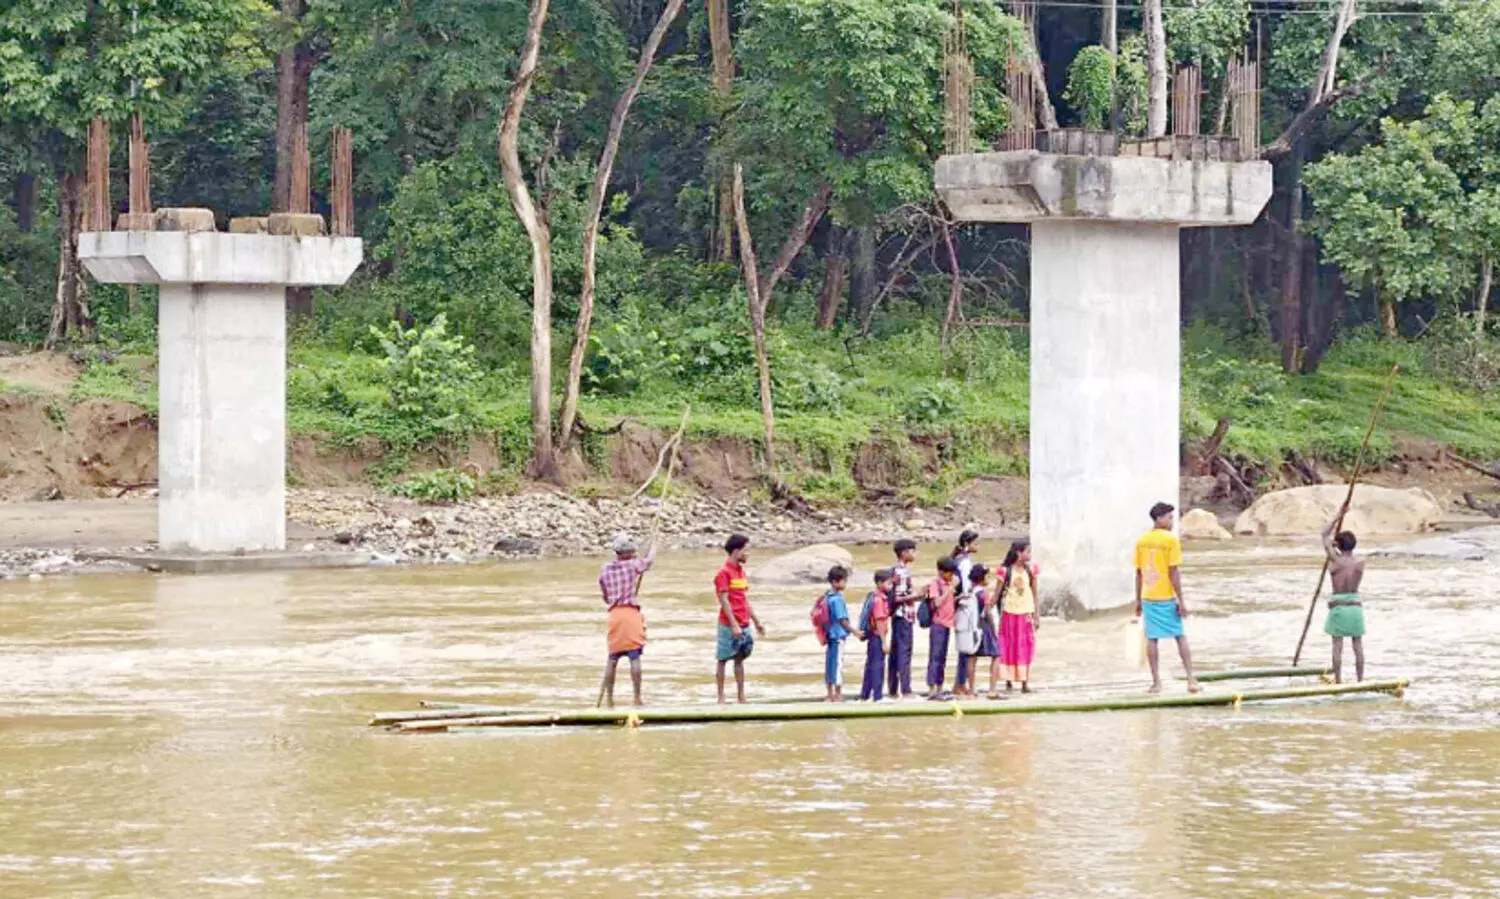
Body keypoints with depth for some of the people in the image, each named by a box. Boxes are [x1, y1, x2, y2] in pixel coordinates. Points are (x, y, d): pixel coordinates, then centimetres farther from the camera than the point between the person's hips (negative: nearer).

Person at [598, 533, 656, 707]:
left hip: (614, 613, 4)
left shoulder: (605, 569, 8)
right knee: (635, 658, -4)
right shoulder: (632, 565, -3)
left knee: (612, 658, 11)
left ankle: (609, 698, 13)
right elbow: (649, 560, 17)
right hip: (631, 614, -4)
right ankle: (637, 698, -6)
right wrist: (654, 546, 34)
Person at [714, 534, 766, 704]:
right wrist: (734, 625, -21)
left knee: (740, 659, 9)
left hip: (743, 625, 8)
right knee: (723, 659, 0)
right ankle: (721, 697, 5)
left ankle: (741, 697, 12)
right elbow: (724, 601, -16)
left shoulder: (741, 571, 13)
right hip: (728, 626, -8)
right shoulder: (724, 573, -12)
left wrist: (756, 621, 19)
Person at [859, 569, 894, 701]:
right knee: (878, 666, -6)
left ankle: (864, 696, 23)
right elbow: (880, 622, -20)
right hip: (877, 637, -10)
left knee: (871, 666, 16)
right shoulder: (879, 600, -17)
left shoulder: (874, 596, 12)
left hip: (872, 636, 10)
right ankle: (877, 697, -4)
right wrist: (884, 642, -19)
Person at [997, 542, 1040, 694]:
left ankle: (1025, 682, 5)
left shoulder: (1030, 570, 3)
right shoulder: (1005, 570, -5)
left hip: (1026, 613, 2)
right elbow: (998, 592, 0)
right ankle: (1009, 682, 8)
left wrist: (1036, 615, 8)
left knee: (1025, 647, 2)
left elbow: (1034, 594, 8)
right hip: (1009, 612, -2)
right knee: (1008, 647, 2)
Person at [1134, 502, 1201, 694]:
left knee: (1152, 639, 5)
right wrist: (1181, 601, -9)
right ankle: (1191, 680, 5)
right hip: (1167, 598, -4)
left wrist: (1138, 601, 15)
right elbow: (1174, 572, -13)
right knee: (1180, 637, 5)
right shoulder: (1170, 540, -11)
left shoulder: (1141, 541, 5)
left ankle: (1156, 682, 3)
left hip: (1148, 598, 4)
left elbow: (1138, 573, 9)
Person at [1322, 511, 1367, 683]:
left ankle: (1338, 681, 0)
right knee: (1358, 645, 8)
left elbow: (1325, 536, -1)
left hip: (1338, 605, -3)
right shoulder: (1360, 563, -6)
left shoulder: (1335, 560, -11)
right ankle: (1360, 680, 11)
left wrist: (1338, 517, 4)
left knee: (1337, 646, 1)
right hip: (1355, 604, 3)